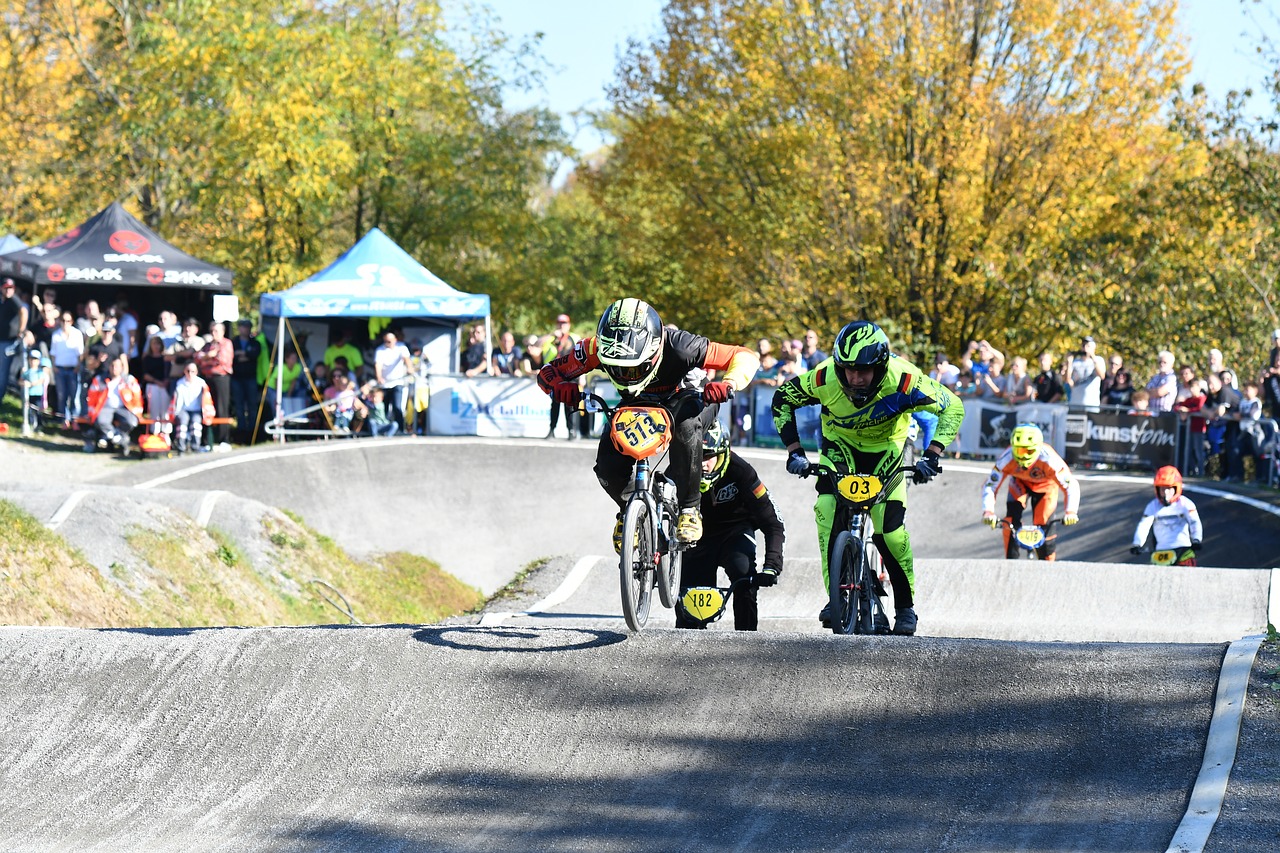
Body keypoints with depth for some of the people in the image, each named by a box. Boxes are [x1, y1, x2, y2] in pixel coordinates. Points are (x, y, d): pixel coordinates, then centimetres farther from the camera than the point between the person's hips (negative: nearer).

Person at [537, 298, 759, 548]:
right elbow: (547, 373, -19)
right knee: (607, 466, -22)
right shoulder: (596, 348, -30)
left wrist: (729, 384, -49)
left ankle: (689, 508, -19)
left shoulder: (677, 346, -36)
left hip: (680, 402, -3)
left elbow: (745, 357, -28)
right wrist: (560, 387, -42)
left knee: (686, 427, -39)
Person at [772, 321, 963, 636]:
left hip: (886, 448, -1)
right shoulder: (824, 378, -30)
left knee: (890, 529, -13)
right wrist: (794, 451, -18)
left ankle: (906, 606, 7)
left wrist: (932, 456, -29)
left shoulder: (903, 381, -34)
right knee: (827, 510, -24)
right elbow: (782, 399, -11)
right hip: (840, 444, 1)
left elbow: (952, 407, -21)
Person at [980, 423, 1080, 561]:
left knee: (1043, 525, -12)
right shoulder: (1007, 458, -37)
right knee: (1011, 521, -20)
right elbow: (990, 486, -34)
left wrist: (1071, 512, -53)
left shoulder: (1049, 460, -41)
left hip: (1045, 485, -1)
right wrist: (988, 511, -50)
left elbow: (1071, 486, -38)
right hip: (1019, 483, 1)